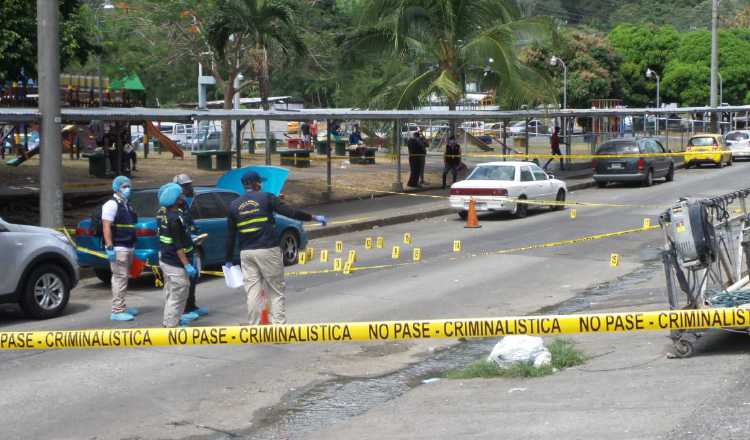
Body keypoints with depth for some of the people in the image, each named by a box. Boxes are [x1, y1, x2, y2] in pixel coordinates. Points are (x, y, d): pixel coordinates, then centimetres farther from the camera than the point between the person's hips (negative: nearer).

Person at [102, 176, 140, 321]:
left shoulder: (127, 205, 18)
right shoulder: (112, 204, -11)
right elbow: (106, 227, -17)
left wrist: (133, 246, 23)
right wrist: (109, 248, -23)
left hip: (128, 247, 9)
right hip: (118, 248, -9)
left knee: (123, 277, 15)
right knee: (120, 277, -11)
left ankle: (121, 307, 23)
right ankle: (117, 311, -10)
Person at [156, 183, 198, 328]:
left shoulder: (165, 214, 6)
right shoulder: (174, 219, -23)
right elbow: (178, 245, -24)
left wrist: (188, 237, 29)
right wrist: (187, 265, -22)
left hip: (165, 259, 10)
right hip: (175, 263, -10)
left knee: (171, 292, 21)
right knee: (178, 294, -4)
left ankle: (170, 320, 31)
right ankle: (171, 324, -1)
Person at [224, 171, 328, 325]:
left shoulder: (234, 205, 10)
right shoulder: (266, 197, -1)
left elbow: (230, 235, 12)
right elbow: (290, 212, -6)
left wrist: (228, 260, 17)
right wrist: (313, 217, 4)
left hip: (246, 253, 4)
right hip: (267, 249, -4)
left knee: (252, 292, 6)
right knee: (276, 292, 2)